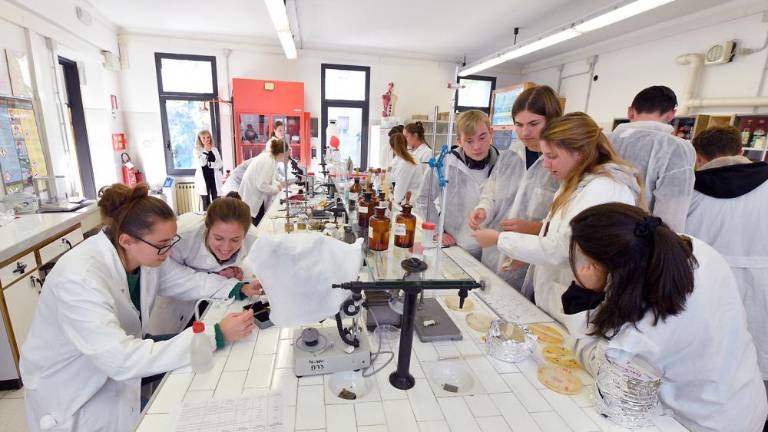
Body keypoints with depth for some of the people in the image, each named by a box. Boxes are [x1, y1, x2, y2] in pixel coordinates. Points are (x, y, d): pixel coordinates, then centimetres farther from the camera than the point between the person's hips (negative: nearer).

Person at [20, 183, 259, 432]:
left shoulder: (144, 253, -15)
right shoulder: (79, 279, -35)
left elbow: (187, 280, -1)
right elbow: (122, 360, -39)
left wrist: (239, 289, -17)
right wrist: (216, 335, -41)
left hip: (117, 360, 6)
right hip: (71, 391, -6)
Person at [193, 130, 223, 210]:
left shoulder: (214, 149, 11)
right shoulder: (197, 150, 2)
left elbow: (220, 164, 3)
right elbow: (200, 163, -14)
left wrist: (210, 164, -12)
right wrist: (205, 151, -12)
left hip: (215, 178, 2)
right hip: (203, 178, -2)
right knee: (206, 203, 0)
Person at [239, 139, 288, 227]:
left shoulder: (269, 157, 3)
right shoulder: (267, 162, -24)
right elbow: (262, 185, -25)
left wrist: (279, 184, 7)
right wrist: (277, 189, -10)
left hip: (257, 197, 9)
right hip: (253, 199, -9)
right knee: (259, 225, -2)